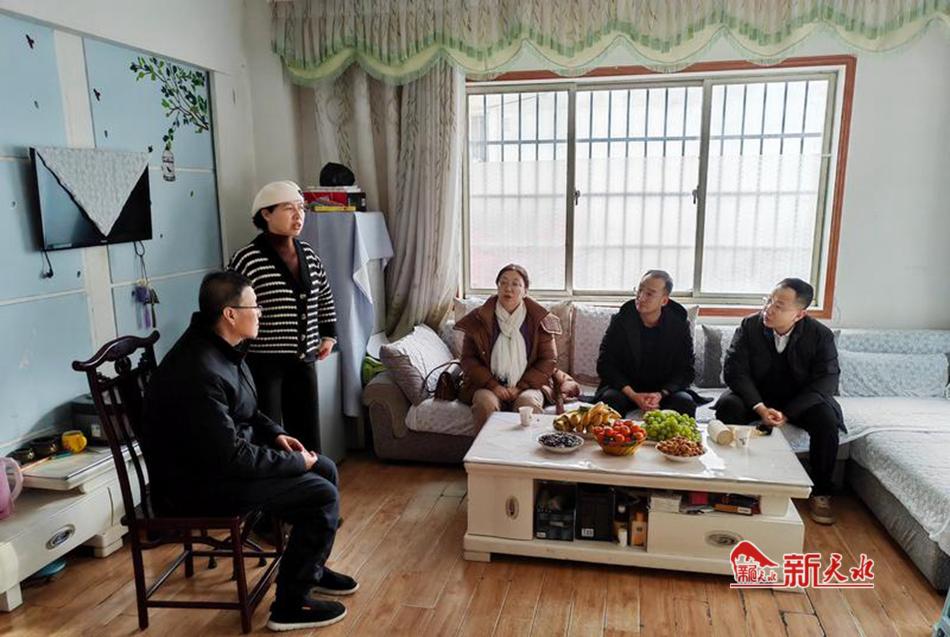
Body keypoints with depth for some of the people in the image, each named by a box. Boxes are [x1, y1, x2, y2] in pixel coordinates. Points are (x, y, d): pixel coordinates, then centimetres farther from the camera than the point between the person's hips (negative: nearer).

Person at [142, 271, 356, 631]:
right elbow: (233, 457, -28)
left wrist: (275, 434, 3)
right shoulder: (199, 373, -31)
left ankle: (310, 567, 29)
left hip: (219, 456, 10)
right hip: (198, 482, -10)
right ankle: (291, 604, 1)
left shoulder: (219, 346, 1)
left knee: (325, 469, 10)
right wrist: (297, 462, -16)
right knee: (322, 495, -14)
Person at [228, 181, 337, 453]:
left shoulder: (308, 253, 6)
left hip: (303, 361, 6)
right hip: (262, 363, -6)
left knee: (308, 437, 13)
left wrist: (329, 335, 18)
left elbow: (325, 296, 22)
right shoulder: (247, 259, -14)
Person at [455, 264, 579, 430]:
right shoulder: (479, 318, 5)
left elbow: (548, 360, 3)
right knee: (485, 403, -31)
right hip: (489, 385, 0)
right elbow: (468, 359, 3)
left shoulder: (539, 320, 5)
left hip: (528, 386, 0)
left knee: (528, 403, -32)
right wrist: (492, 385, -10)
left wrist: (521, 386, -9)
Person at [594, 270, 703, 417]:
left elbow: (686, 371, -4)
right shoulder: (620, 321, -6)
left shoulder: (680, 325, -5)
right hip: (626, 387, 0)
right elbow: (605, 364, -8)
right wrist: (633, 395, -21)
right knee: (611, 399, -31)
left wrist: (661, 394, -23)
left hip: (665, 389, 1)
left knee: (685, 402, -29)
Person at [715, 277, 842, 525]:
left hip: (800, 400, 0)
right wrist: (760, 407, -28)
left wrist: (787, 413, -27)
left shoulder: (821, 335, -15)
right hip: (756, 396, 0)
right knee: (727, 406, -30)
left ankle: (820, 493, -8)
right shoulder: (750, 325, -13)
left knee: (827, 421, -29)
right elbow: (734, 370, -15)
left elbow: (826, 381, -17)